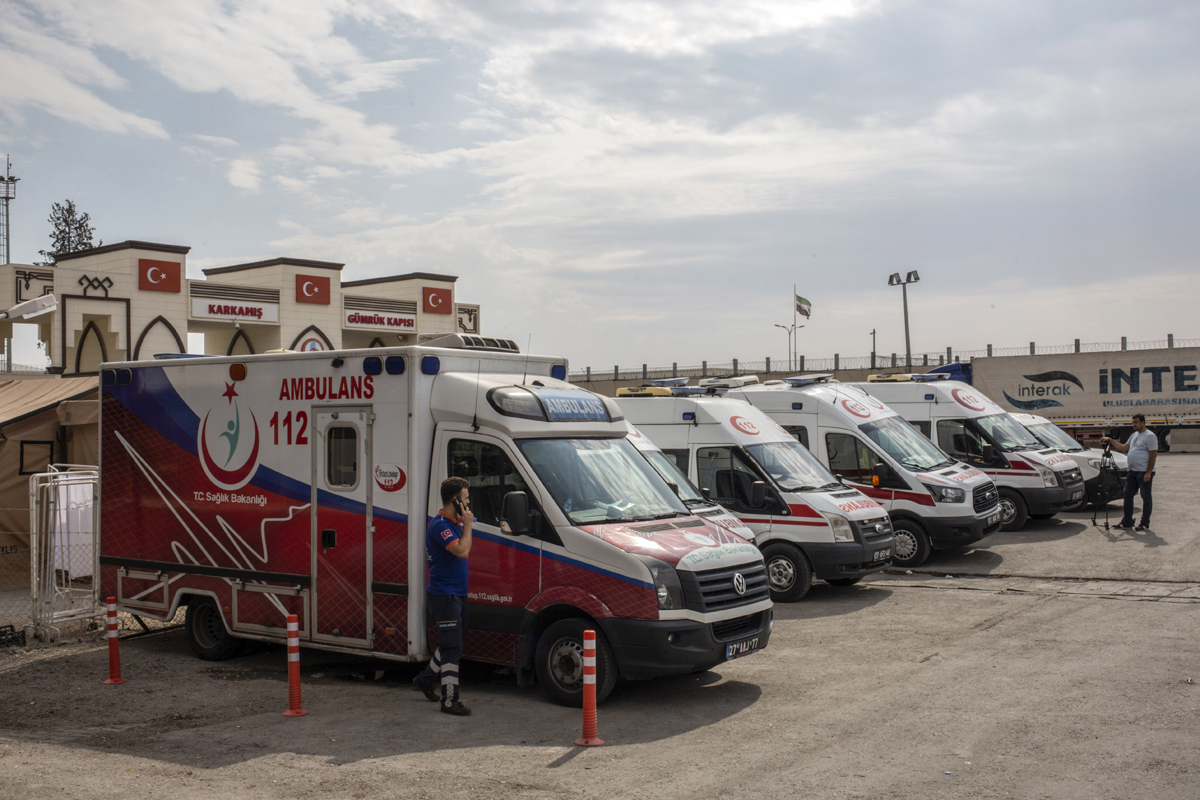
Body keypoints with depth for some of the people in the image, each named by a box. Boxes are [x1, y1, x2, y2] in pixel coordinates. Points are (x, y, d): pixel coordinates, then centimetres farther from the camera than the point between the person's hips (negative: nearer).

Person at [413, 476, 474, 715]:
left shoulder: (454, 523, 14)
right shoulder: (440, 525, -18)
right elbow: (462, 550, -28)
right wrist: (468, 525, -19)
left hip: (456, 593, 10)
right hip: (444, 594, -10)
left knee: (452, 643, 19)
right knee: (452, 646, -8)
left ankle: (426, 679, 36)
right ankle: (450, 700, -3)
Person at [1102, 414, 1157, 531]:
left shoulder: (1150, 436, -10)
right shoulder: (1133, 435, 17)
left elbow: (1153, 455, -15)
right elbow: (1124, 448, 21)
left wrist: (1148, 473, -19)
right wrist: (1110, 440, 12)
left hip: (1144, 472, -9)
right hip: (1132, 472, 9)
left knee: (1146, 497, -1)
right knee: (1128, 495, 9)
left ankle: (1145, 523, 4)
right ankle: (1127, 521, 16)